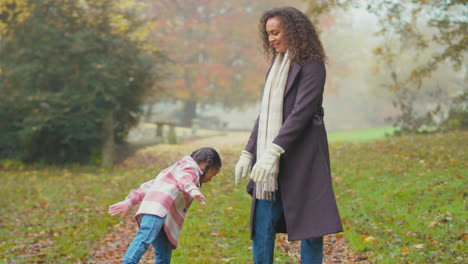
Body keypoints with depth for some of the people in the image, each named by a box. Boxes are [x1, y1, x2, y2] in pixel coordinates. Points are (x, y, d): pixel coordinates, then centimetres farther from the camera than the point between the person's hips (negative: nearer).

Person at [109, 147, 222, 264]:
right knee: (145, 238, -28)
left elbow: (150, 185, 35)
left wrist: (129, 202, 32)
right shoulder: (190, 166, 10)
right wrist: (192, 190, -35)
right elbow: (184, 179, -15)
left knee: (164, 254, 2)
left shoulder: (176, 168, 38)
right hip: (157, 209, -9)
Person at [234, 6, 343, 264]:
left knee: (310, 226, -2)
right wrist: (248, 153, 12)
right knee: (261, 227, 5)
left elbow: (301, 112, -16)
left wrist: (273, 151, -23)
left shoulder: (311, 66, -6)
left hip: (300, 155, -7)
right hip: (271, 157, 7)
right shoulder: (276, 66, 17)